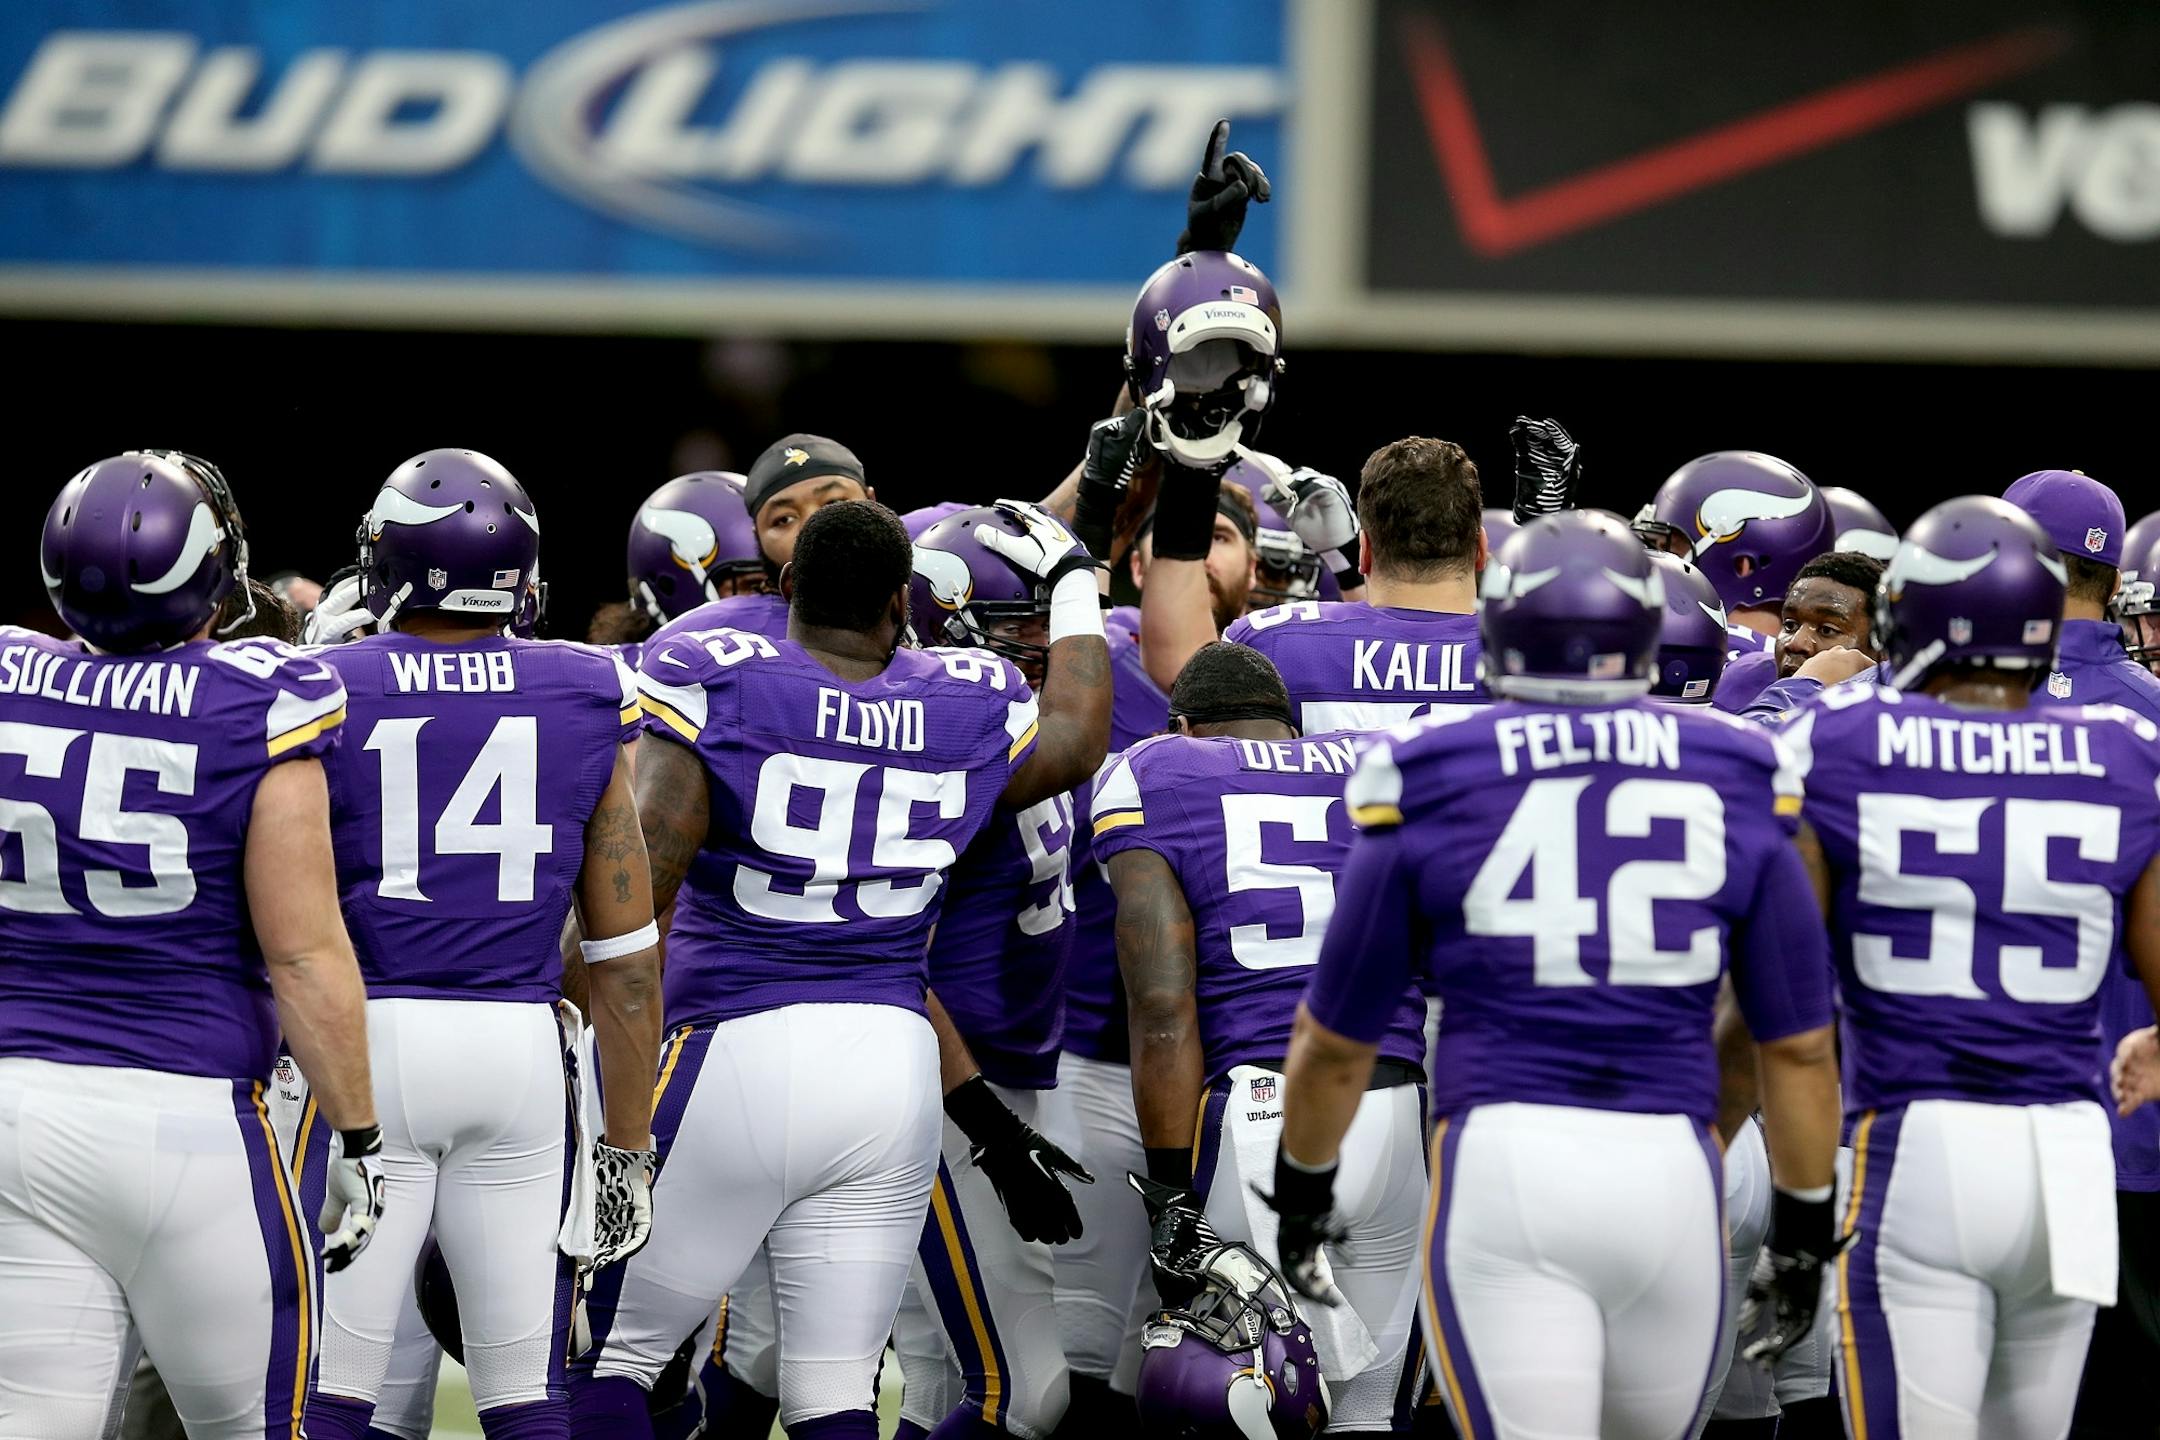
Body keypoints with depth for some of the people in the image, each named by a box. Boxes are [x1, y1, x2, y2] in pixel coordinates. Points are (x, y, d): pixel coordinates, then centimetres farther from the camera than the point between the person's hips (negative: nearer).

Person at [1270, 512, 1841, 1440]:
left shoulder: (1433, 780, 4)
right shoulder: (1731, 780, 8)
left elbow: (1337, 1040, 11)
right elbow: (1797, 1045, 11)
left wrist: (1303, 1189, 28)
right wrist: (1804, 1231, 23)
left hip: (1505, 1164, -2)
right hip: (1672, 1178, 2)